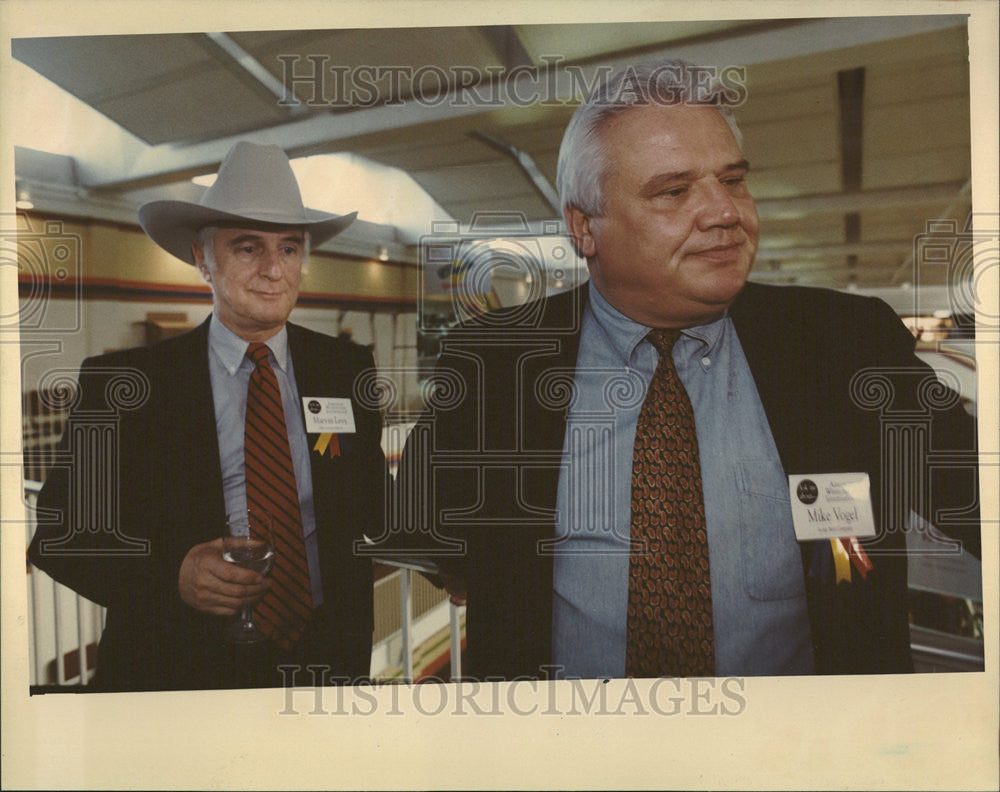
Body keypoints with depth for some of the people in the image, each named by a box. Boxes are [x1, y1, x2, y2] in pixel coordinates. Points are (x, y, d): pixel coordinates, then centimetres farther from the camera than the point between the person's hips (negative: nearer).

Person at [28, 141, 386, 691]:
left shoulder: (349, 371, 0)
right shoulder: (122, 382, -5)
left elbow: (374, 510, 6)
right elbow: (60, 531, -3)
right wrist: (171, 577, -19)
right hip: (177, 666, -1)